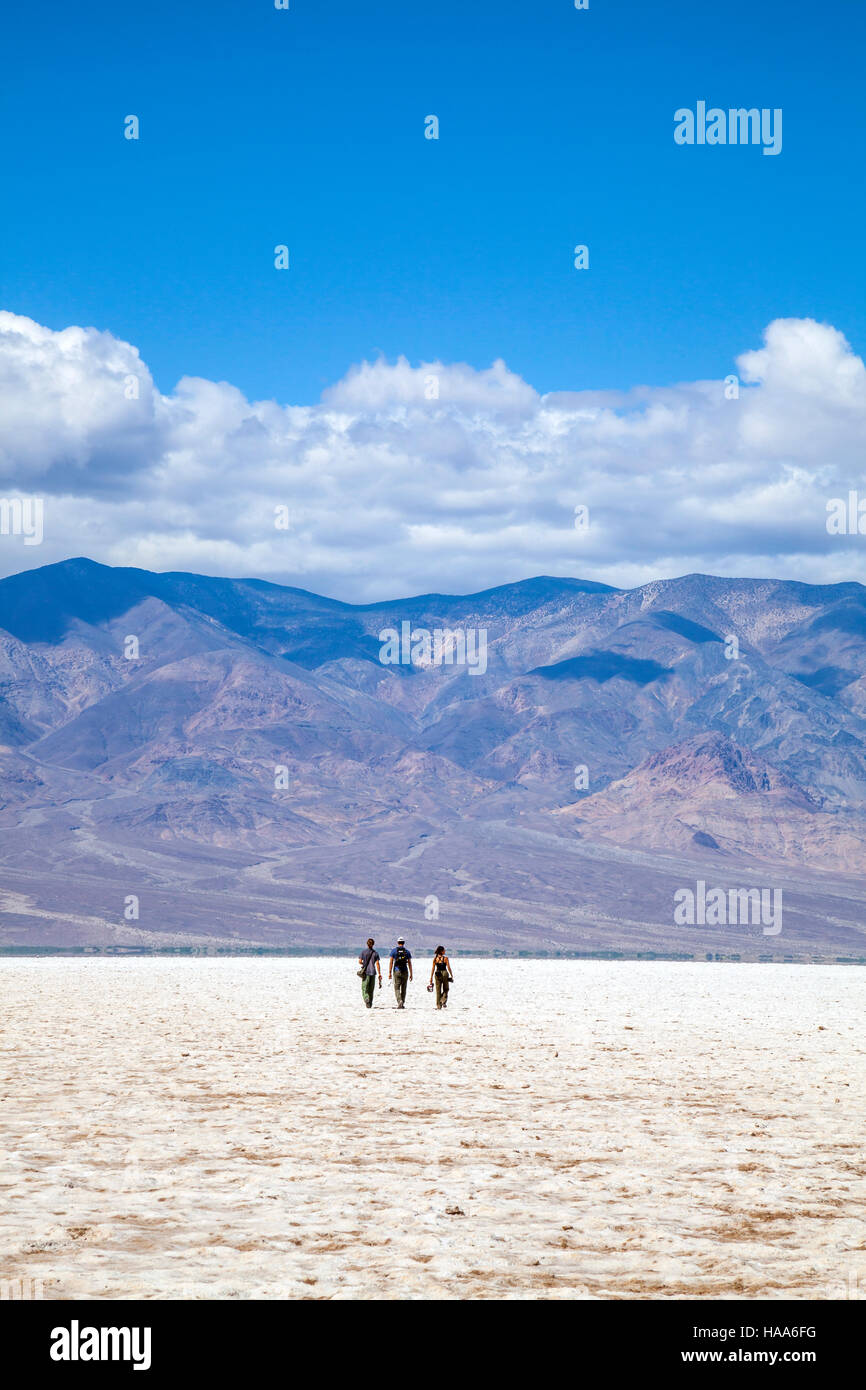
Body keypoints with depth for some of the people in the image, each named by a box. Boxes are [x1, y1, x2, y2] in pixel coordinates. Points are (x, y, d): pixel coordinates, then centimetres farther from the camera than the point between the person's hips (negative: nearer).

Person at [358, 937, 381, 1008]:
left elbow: (360, 962, -5)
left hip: (365, 972, -2)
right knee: (371, 990, 12)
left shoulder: (363, 952, -1)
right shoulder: (375, 953, 3)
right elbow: (377, 964, -2)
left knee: (365, 989, -3)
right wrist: (379, 974, 0)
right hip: (373, 972, 2)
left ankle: (367, 1000, -29)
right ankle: (370, 1004, 16)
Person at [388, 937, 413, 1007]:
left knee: (397, 988, -1)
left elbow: (391, 962, -3)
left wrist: (390, 973, -1)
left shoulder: (394, 951, 0)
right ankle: (403, 1004, 17)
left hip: (396, 972, -2)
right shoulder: (407, 952, 4)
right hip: (405, 972, 2)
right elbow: (409, 963, 3)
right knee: (403, 988, 12)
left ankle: (399, 1002, -22)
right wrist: (411, 974, 8)